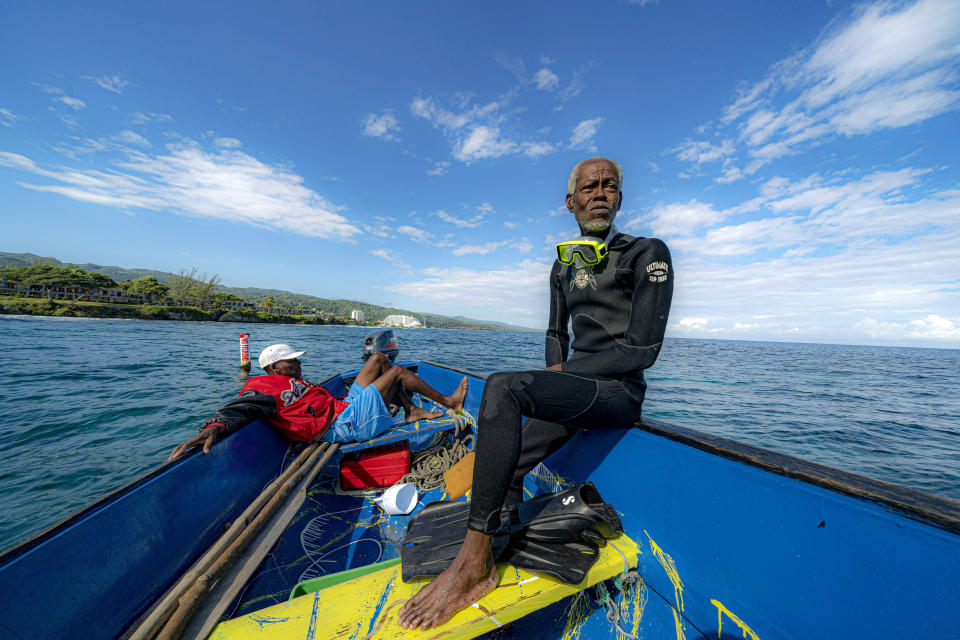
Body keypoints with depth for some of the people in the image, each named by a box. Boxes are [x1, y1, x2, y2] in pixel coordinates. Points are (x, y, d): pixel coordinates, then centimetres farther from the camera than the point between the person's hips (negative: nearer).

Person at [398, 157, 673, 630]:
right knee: (510, 464, 0)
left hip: (618, 392, -7)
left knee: (502, 387, -30)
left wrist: (565, 372, -12)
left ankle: (473, 560, -18)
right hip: (574, 392, 7)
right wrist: (555, 374, 0)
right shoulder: (564, 267, 15)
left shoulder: (648, 254, -4)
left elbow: (642, 349, -14)